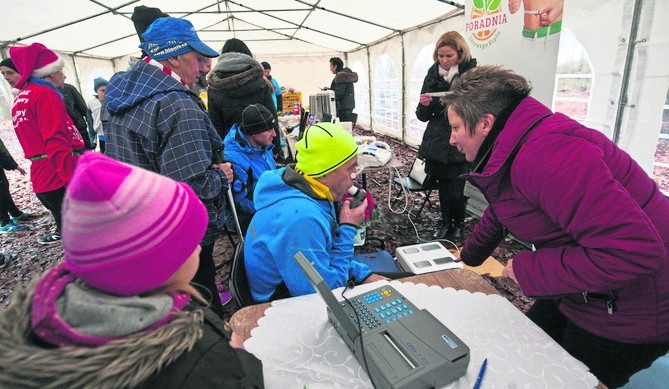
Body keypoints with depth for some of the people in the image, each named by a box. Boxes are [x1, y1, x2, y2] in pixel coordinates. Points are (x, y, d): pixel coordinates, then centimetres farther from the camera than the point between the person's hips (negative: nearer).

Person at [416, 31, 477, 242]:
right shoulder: (433, 74, 5)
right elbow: (423, 116, 7)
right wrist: (424, 104, -14)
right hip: (437, 142, 3)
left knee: (457, 190, -3)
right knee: (443, 187, 12)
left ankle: (459, 225, 24)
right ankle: (445, 223, 34)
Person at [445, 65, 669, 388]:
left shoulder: (543, 155, -33)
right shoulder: (507, 153, 1)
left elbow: (633, 251, -37)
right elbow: (498, 215, 17)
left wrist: (528, 269, -25)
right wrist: (465, 261, 27)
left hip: (629, 312, -9)